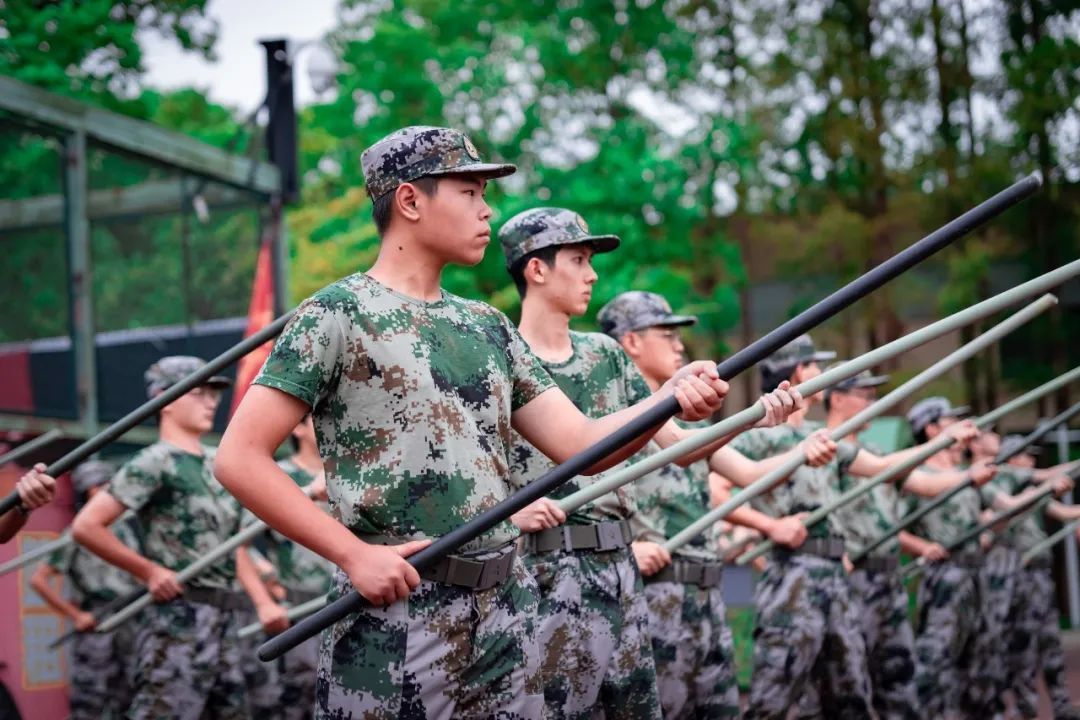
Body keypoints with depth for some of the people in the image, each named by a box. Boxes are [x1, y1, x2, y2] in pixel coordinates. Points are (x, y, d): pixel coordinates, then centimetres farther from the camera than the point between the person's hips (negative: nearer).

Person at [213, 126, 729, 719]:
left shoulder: (488, 327, 14)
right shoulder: (338, 315, -6)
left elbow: (580, 444, 10)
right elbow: (240, 459, -11)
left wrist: (671, 397, -7)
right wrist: (353, 554, -16)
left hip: (509, 610, 6)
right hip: (396, 615, -6)